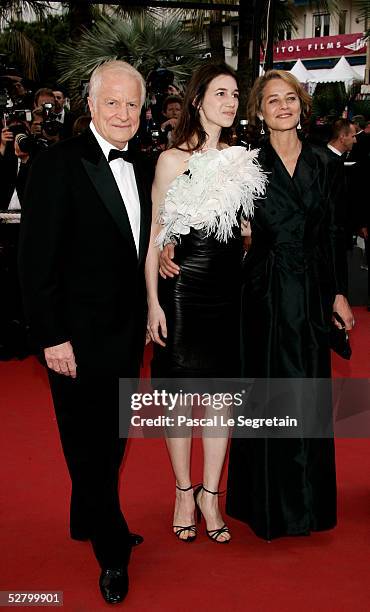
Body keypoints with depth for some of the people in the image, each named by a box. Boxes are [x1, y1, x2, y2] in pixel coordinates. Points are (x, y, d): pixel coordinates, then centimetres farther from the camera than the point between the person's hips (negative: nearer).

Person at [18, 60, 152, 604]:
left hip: (127, 335, 7)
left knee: (112, 442, 18)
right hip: (79, 339, -7)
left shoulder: (139, 169, 8)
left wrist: (143, 318, 10)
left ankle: (92, 523, 38)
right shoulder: (58, 164, -14)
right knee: (89, 447, 8)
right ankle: (113, 550, 24)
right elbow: (36, 259, -16)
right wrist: (52, 337, -18)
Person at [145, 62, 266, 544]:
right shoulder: (173, 160, -3)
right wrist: (153, 302, -8)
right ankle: (184, 491, 23)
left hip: (230, 288, 4)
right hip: (183, 288, -4)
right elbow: (155, 235, -3)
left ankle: (211, 494, 21)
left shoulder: (240, 160, 9)